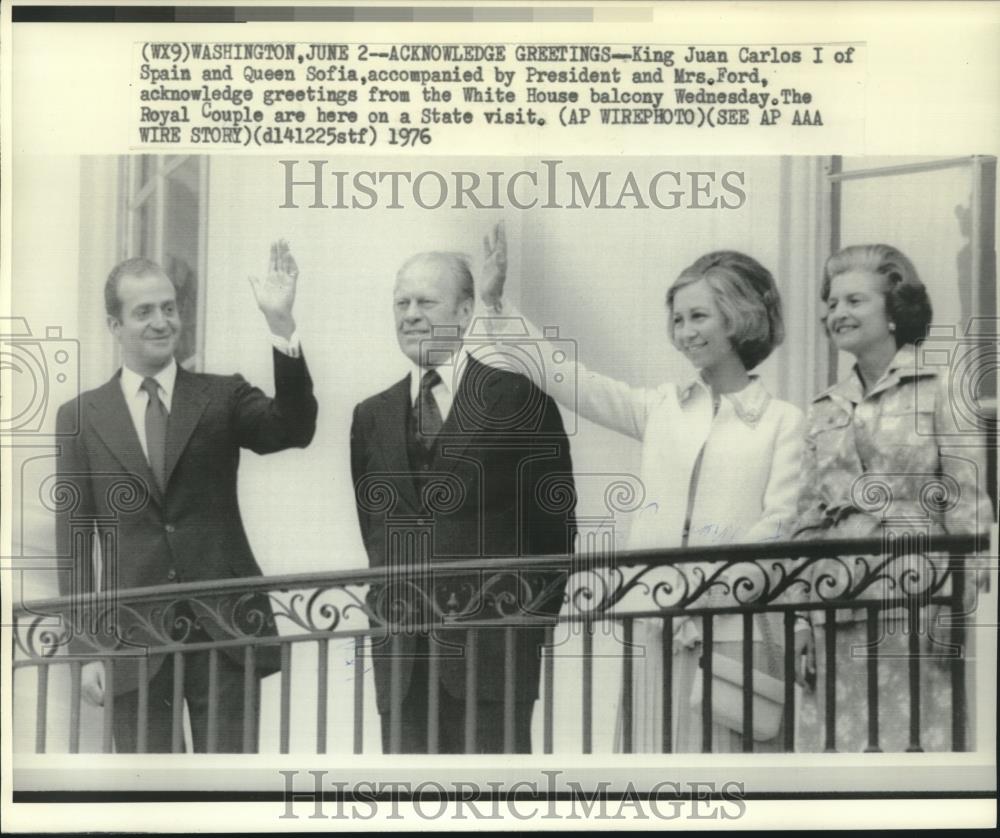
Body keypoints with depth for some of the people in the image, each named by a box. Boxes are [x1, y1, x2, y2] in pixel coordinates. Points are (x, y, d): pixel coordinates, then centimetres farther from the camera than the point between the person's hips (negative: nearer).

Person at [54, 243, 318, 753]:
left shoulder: (222, 396, 5)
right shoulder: (81, 417, 5)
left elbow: (294, 429, -15)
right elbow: (74, 539, 5)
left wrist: (281, 326, -27)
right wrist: (85, 650, 0)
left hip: (225, 632, 0)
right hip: (134, 639, 1)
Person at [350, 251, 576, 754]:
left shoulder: (520, 402, 0)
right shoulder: (371, 416, 13)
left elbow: (554, 521, 1)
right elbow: (372, 523, 16)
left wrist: (531, 619, -1)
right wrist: (390, 609, 7)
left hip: (491, 651, -4)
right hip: (400, 652, 4)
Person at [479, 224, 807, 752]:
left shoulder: (784, 422, 2)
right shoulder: (661, 408, 13)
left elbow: (779, 527, -5)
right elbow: (568, 380, 9)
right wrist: (497, 302, 5)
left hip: (736, 629, -3)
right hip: (655, 628, 4)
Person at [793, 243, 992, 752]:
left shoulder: (939, 391, 2)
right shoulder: (823, 410, 16)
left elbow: (967, 505, -3)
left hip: (911, 597, -4)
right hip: (835, 608, 4)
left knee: (912, 737, -3)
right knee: (836, 740, 3)